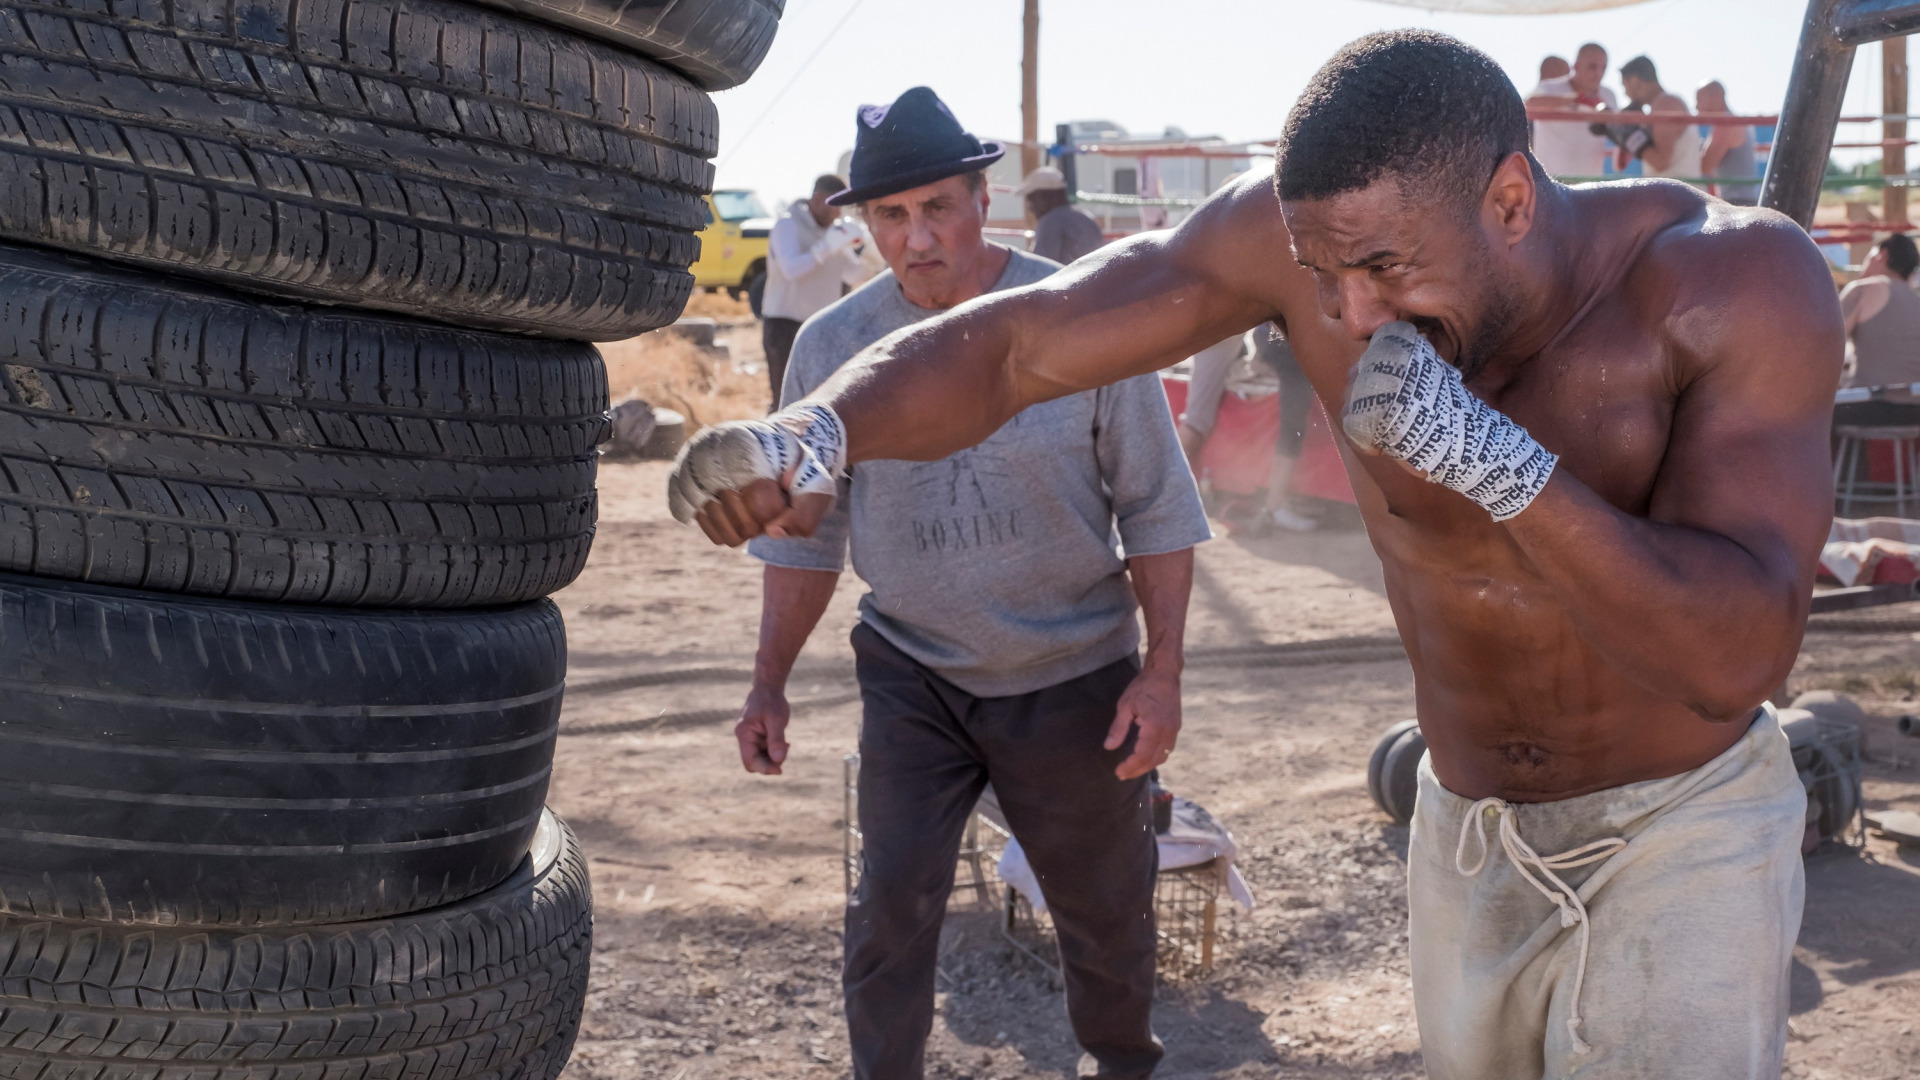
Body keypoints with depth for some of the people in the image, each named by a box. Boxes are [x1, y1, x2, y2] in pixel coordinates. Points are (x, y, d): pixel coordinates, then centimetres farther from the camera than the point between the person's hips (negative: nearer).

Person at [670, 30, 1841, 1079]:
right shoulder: (1319, 217, -20)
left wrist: (1482, 452, -47)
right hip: (1475, 841, 4)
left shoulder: (1746, 280, -28)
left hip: (1686, 835, -4)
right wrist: (803, 433, -43)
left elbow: (1737, 659, -35)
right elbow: (1000, 350, -22)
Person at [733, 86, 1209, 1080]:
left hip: (1074, 677, 0)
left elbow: (1157, 510, -6)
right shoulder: (832, 346, -6)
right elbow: (807, 531, 4)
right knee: (891, 908, -5)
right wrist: (769, 684, 1)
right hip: (912, 678, 1)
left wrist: (1161, 670, -11)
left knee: (1105, 906, 15)